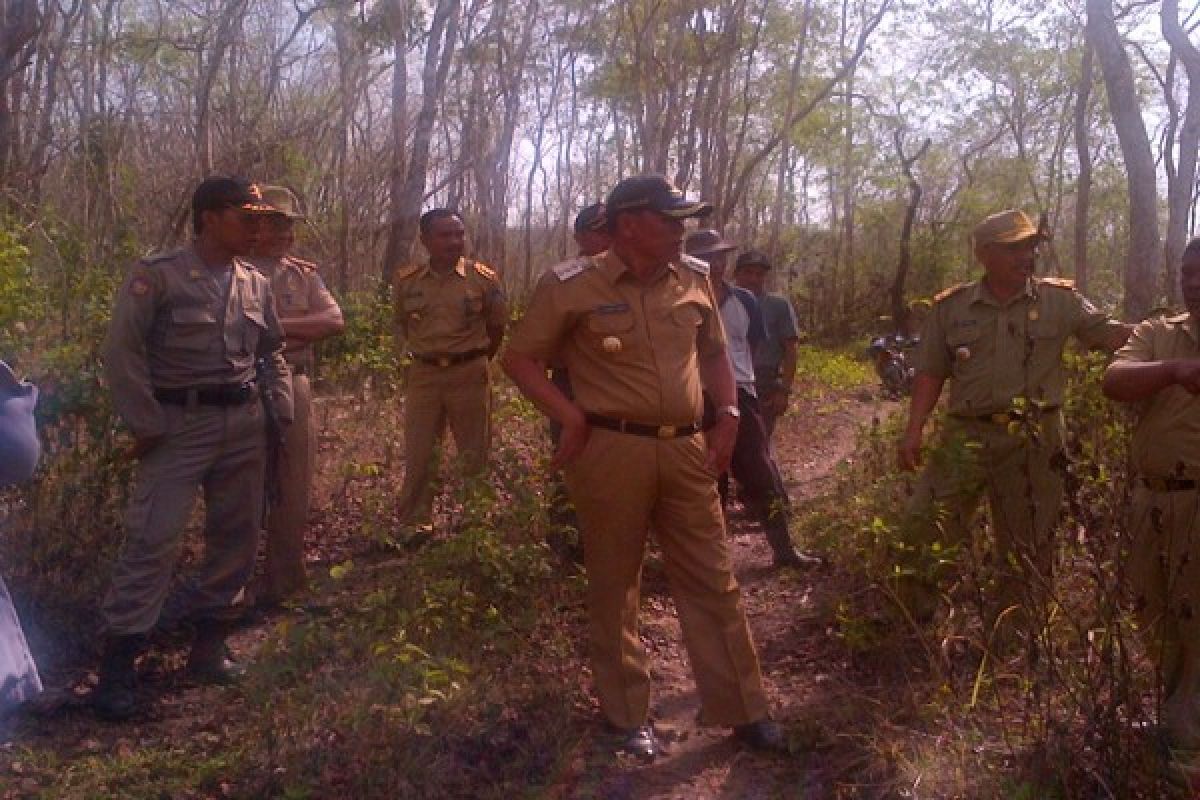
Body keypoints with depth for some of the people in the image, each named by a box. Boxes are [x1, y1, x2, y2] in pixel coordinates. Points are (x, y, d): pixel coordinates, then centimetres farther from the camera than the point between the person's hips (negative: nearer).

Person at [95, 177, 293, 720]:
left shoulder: (257, 285, 8)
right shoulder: (157, 277, -9)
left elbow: (272, 351, 20)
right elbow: (122, 354, -10)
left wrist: (281, 410, 11)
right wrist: (145, 425, -11)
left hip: (244, 424, 6)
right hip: (180, 425, -6)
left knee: (237, 538, 10)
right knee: (151, 541, -8)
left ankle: (207, 645, 25)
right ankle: (116, 669, 3)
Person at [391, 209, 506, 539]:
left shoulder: (484, 279, -5)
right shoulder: (406, 281, 0)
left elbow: (497, 327, 7)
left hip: (470, 373, -2)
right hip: (423, 374, 2)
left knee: (475, 453, 7)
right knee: (417, 453, 6)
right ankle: (416, 524, 19)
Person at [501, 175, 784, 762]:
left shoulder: (695, 279, 8)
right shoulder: (572, 285, -7)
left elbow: (714, 351, 21)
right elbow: (520, 358, 0)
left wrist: (728, 415, 9)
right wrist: (570, 417, -10)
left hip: (686, 451, 4)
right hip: (611, 451, -4)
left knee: (713, 581, 10)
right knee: (614, 586, 9)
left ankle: (741, 710, 24)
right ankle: (627, 714, 26)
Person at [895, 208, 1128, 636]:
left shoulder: (1060, 300, 3)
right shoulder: (951, 307, 4)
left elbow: (1110, 334, 0)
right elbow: (930, 373, 6)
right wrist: (913, 431, -4)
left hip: (1034, 439, 0)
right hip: (967, 435, 0)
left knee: (1026, 545, 9)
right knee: (922, 526, -7)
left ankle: (1004, 643, 26)